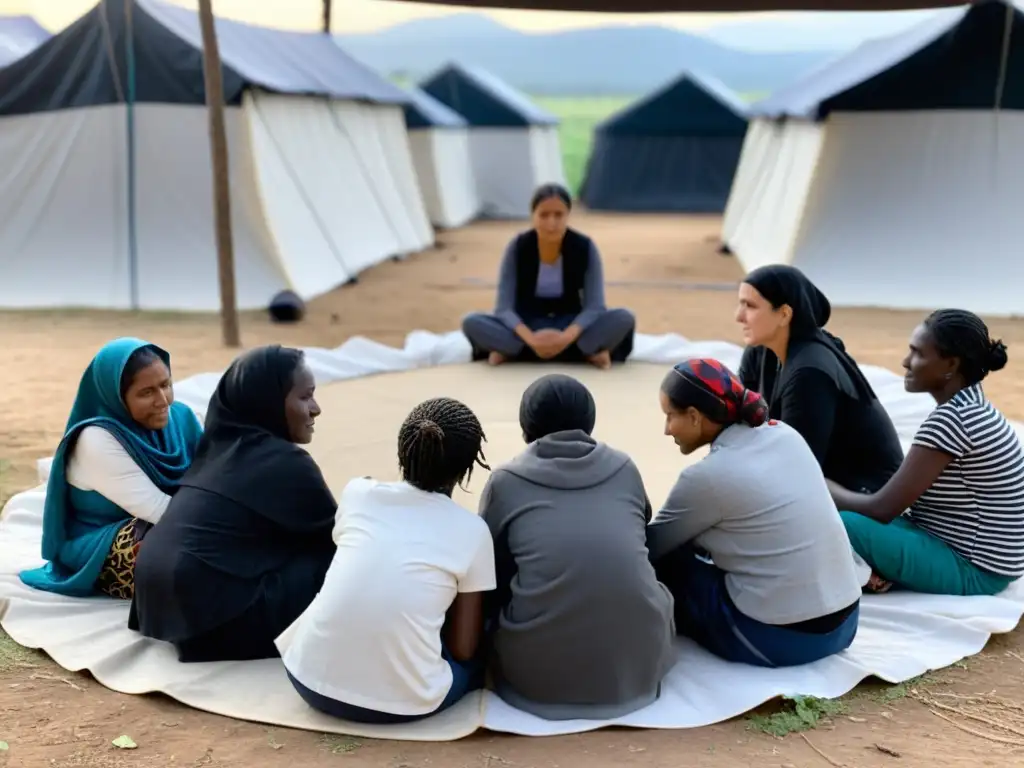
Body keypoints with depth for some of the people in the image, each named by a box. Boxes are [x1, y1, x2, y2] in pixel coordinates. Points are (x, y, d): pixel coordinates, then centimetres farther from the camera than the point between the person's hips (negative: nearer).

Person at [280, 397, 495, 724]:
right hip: (402, 702, -3)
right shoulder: (472, 531, -3)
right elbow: (463, 649, 3)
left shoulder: (357, 492, 6)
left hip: (311, 680, 4)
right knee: (481, 652, 27)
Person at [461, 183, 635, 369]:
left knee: (624, 319, -28)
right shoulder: (518, 247, -13)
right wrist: (530, 339, -36)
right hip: (528, 325, 0)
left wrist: (566, 337, -36)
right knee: (472, 322, -28)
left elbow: (594, 306, -17)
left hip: (570, 324, 0)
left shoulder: (585, 247, -12)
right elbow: (504, 307, -17)